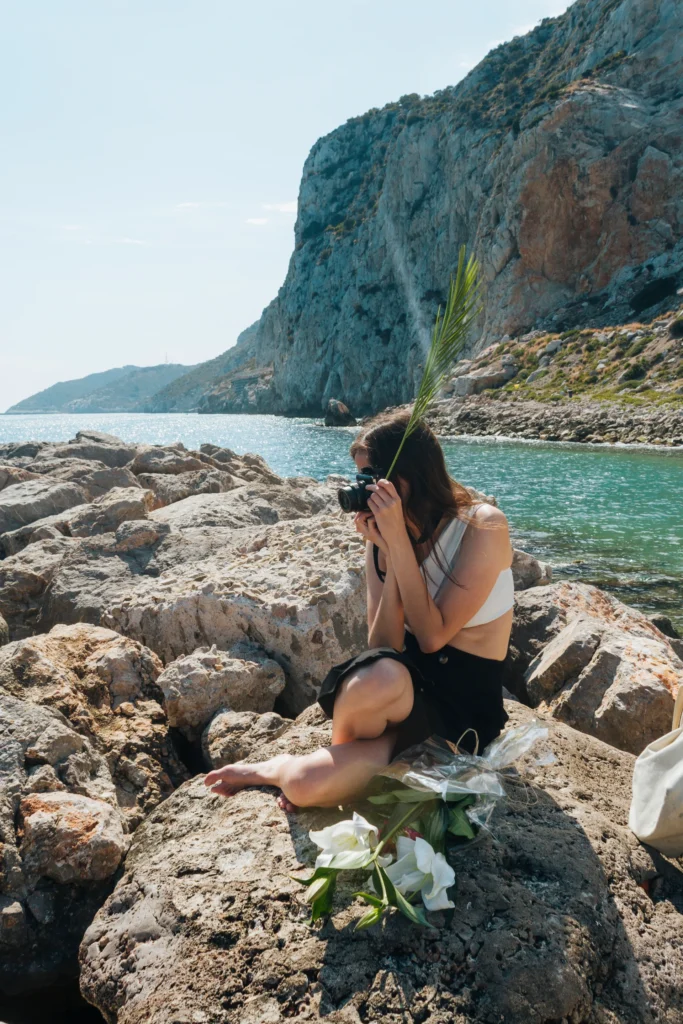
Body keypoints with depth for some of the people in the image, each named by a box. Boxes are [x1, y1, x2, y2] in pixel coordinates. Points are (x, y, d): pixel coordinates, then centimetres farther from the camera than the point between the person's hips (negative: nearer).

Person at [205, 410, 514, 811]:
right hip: (412, 681, 4)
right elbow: (383, 648, -10)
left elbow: (432, 636, -20)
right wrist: (387, 551, -20)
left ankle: (283, 768, -6)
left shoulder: (483, 526, -13)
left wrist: (400, 541, -24)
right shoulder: (385, 537, 0)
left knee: (379, 682, -37)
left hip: (466, 708, -3)